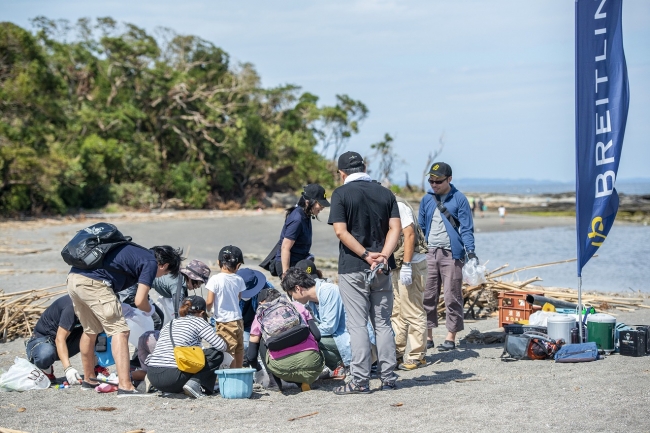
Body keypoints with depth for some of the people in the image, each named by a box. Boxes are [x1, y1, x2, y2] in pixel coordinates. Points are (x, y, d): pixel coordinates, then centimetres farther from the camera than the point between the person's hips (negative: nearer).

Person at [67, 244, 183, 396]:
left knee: (90, 331, 25)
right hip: (93, 282, -9)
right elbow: (140, 301, -6)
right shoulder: (151, 263, 1)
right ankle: (125, 386, -13)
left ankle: (88, 380, 38)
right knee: (120, 332, -6)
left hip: (73, 278, 9)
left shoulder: (137, 252, 26)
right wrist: (150, 310, 16)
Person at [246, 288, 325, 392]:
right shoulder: (297, 306, 24)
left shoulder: (260, 316, 21)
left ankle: (275, 382, 18)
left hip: (282, 366, -1)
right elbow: (317, 335, 15)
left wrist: (259, 370, 42)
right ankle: (304, 382, 13)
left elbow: (251, 356, 21)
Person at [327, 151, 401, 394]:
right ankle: (388, 378, 11)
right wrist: (383, 256, -10)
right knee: (383, 323, 10)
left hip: (352, 269, -4)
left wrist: (366, 255, -13)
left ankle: (360, 381, -2)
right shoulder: (385, 193, 9)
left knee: (357, 325, -1)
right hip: (382, 270, 4)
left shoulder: (341, 194, -4)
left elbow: (341, 231, -14)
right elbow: (395, 228, 0)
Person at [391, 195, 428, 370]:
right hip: (396, 266, 10)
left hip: (412, 264, -10)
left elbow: (409, 234, -20)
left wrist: (406, 265, -24)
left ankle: (417, 356, 1)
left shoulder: (398, 205, -13)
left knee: (412, 312, -5)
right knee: (395, 312, 13)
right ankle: (397, 353, 20)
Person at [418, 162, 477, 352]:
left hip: (451, 254, -4)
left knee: (452, 297, -1)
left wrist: (470, 251, -16)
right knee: (427, 296, 4)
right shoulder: (426, 199, 11)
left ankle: (451, 337, 5)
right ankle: (428, 336, 11)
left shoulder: (459, 199, -3)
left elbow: (466, 228, -4)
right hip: (429, 253, 4)